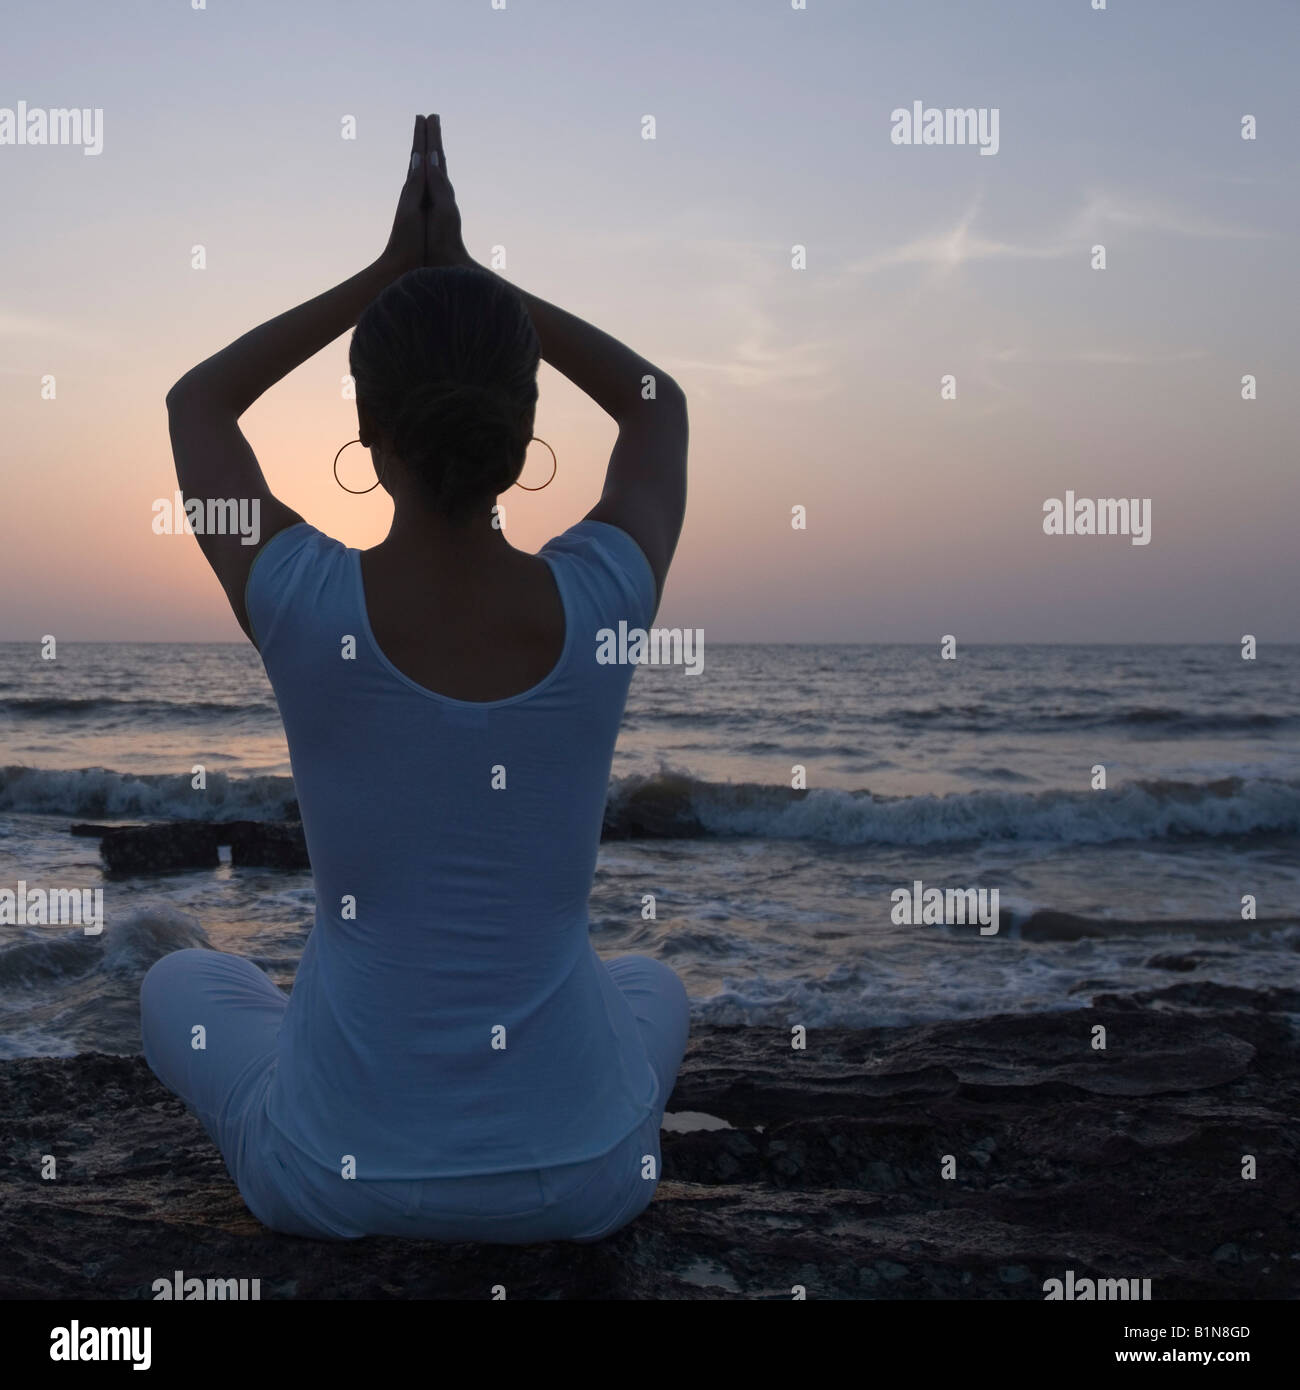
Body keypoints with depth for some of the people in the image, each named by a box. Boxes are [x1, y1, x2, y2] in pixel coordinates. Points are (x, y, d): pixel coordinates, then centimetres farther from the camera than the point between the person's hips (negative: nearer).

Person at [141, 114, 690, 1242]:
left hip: (338, 1175, -1)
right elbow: (659, 402, 7)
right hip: (580, 1170, 2)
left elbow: (195, 402, 4)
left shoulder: (303, 605, -20)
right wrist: (471, 276, 4)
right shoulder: (602, 602, -17)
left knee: (184, 986, 32)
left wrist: (383, 275, 4)